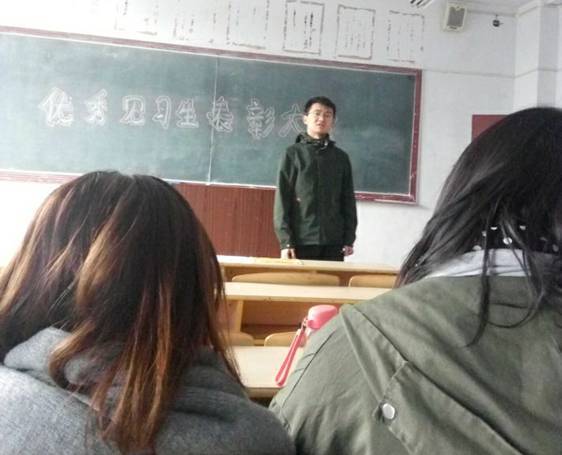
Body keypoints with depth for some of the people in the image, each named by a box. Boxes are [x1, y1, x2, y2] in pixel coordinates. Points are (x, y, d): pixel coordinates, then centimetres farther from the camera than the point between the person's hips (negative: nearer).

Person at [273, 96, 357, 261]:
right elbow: (282, 199, -2)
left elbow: (348, 201, 12)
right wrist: (285, 241, -9)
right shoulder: (293, 153, 3)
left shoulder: (341, 157, 12)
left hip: (334, 242, 3)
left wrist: (349, 239, 5)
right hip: (302, 240, -2)